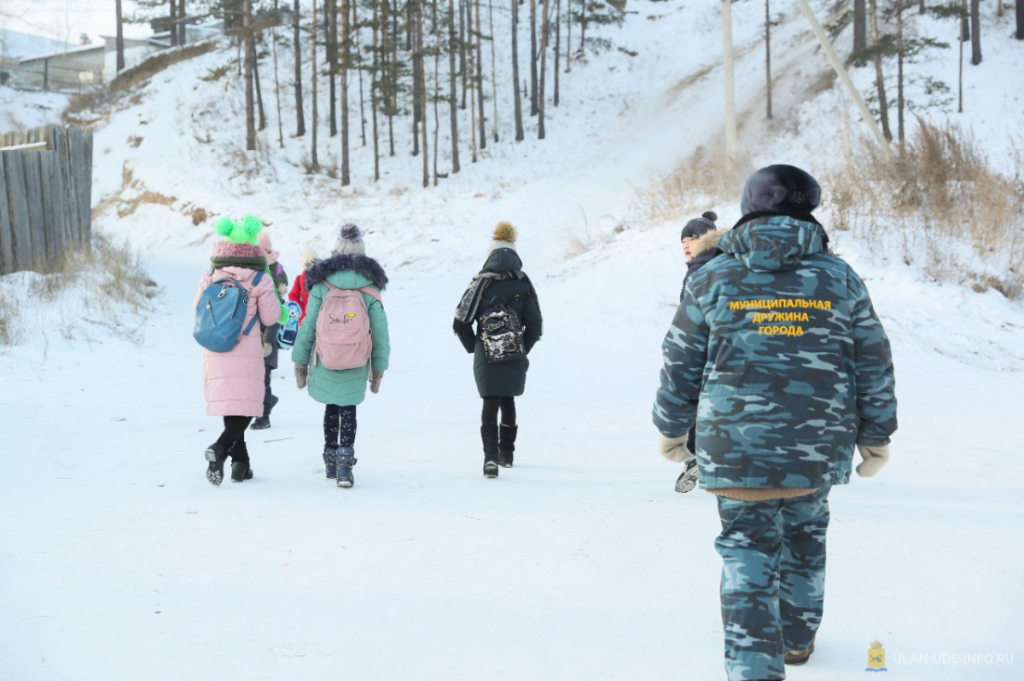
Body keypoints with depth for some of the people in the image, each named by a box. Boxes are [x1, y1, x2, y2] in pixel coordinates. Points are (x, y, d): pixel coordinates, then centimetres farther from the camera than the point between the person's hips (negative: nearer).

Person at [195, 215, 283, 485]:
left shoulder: (209, 277, 0)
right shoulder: (260, 280, -9)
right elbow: (270, 317, -3)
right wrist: (271, 297, 15)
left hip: (215, 351, 4)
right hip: (246, 350, -4)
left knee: (229, 403, 13)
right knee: (246, 405, 2)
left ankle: (241, 462, 17)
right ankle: (220, 449, -22)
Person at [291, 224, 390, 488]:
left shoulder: (321, 285, -3)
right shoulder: (370, 289, -2)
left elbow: (307, 326, -2)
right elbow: (380, 332, 0)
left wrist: (300, 361, 6)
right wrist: (379, 367, 9)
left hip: (325, 363, 1)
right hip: (356, 366, -1)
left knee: (331, 407, 17)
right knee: (348, 409, 7)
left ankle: (331, 460, 27)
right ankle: (344, 465, -5)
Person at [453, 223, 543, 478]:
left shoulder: (481, 284, -4)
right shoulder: (524, 286, 0)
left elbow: (462, 323, -7)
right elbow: (535, 326, -2)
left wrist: (474, 349, 6)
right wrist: (522, 350, 11)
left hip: (486, 358, -2)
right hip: (515, 359, 2)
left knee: (490, 405, 0)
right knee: (508, 402, 21)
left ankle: (491, 457, -16)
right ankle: (506, 454, 32)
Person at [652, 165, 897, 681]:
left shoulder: (713, 278, -1)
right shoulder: (840, 279, 1)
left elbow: (680, 364, 4)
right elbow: (874, 364, 5)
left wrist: (671, 428, 17)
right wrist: (876, 437, 15)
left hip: (736, 449, -2)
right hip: (818, 450, 2)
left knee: (748, 550, 2)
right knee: (805, 536, 22)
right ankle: (797, 637, 38)